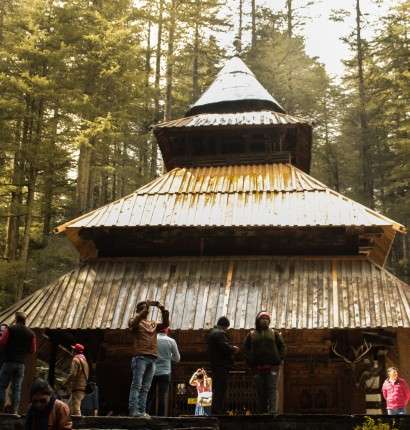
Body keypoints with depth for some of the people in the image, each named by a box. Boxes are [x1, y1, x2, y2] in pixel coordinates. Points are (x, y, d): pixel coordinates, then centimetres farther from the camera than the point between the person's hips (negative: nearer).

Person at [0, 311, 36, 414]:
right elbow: (32, 350, 7)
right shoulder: (31, 333, 5)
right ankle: (14, 410, 1)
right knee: (17, 388, 6)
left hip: (8, 361, -3)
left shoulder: (10, 329, -6)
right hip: (21, 363, 3)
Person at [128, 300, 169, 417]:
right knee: (136, 385, -9)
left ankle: (142, 411, 2)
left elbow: (165, 324, 11)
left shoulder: (153, 324, 22)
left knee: (145, 388, 2)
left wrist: (163, 310, -1)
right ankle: (133, 410, -11)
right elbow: (134, 322, -14)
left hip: (152, 359, 5)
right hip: (140, 357, -5)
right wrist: (145, 309, -18)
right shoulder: (134, 322, 8)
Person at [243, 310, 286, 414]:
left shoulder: (274, 334, 11)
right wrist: (250, 362, 0)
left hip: (272, 367, -1)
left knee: (272, 390, -10)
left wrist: (278, 359, 1)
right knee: (260, 392, 4)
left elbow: (282, 346, 12)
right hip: (257, 368, 1)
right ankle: (262, 413, 9)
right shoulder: (251, 335, 10)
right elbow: (246, 349, 11)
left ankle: (272, 412, -16)